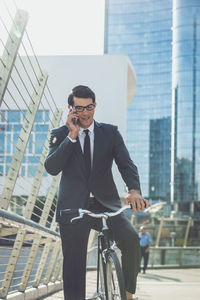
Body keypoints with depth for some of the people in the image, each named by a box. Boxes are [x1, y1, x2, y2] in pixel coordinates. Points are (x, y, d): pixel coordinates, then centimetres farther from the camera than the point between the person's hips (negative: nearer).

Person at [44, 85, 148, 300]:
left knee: (130, 239, -24)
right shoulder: (60, 135, 4)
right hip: (73, 207, 0)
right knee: (74, 267, -2)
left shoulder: (110, 133, 7)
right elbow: (51, 168, -10)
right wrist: (72, 136, -16)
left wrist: (134, 190, -25)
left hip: (105, 203, 0)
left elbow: (126, 163, -5)